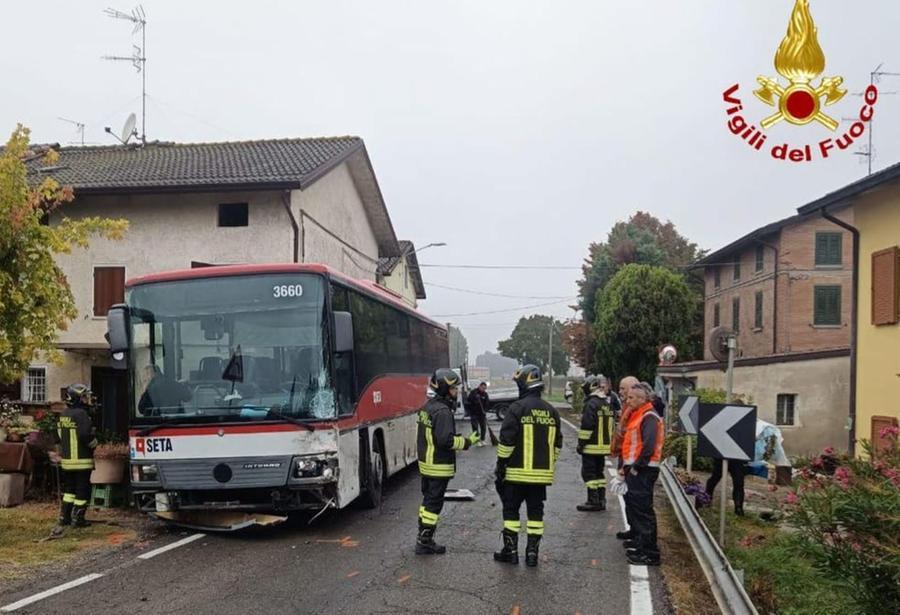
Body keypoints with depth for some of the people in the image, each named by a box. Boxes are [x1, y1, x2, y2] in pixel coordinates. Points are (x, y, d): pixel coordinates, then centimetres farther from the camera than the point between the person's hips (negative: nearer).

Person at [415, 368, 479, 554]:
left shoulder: (428, 406, 10)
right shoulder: (442, 411, -21)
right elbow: (446, 440, -26)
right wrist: (467, 442, -14)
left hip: (426, 463, 10)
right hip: (439, 467, -10)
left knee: (428, 500, 17)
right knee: (434, 503, -2)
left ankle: (423, 538, 25)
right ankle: (425, 542, 3)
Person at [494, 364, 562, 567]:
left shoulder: (517, 408, -11)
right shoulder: (552, 411, 8)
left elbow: (506, 440, -13)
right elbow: (557, 444, 13)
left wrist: (500, 464, -4)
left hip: (517, 472, -5)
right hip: (542, 473, 5)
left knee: (511, 510, 7)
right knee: (535, 511, 11)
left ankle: (511, 550, 10)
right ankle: (532, 552, 12)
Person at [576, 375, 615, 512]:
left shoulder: (591, 404, -16)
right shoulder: (607, 404, 13)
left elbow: (587, 426, -19)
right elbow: (612, 426, 19)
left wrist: (581, 443, -12)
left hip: (592, 446, -8)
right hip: (604, 446, 9)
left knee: (589, 473, -2)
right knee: (600, 472, 15)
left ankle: (593, 501, -3)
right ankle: (601, 500, 17)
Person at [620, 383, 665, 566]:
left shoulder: (649, 418, -15)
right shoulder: (636, 416, 18)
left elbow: (649, 446, -25)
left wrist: (636, 467, -19)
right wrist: (626, 466, 18)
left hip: (642, 472, -11)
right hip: (633, 470, 11)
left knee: (643, 510, -9)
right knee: (632, 506, 20)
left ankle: (649, 553, -6)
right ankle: (638, 540, 34)